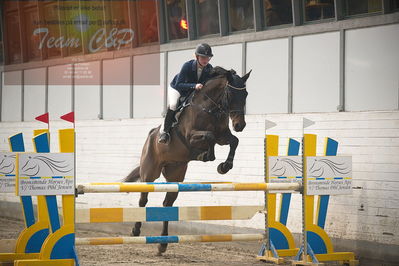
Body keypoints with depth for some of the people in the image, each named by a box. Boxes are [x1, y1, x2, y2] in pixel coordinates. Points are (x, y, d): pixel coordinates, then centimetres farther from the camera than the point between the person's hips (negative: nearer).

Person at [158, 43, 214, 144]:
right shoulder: (187, 66, -33)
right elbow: (178, 84, -36)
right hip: (176, 89, -6)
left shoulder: (209, 69, -20)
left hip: (193, 92, 6)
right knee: (173, 105, -31)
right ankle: (164, 132, -24)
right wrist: (194, 86, -48)